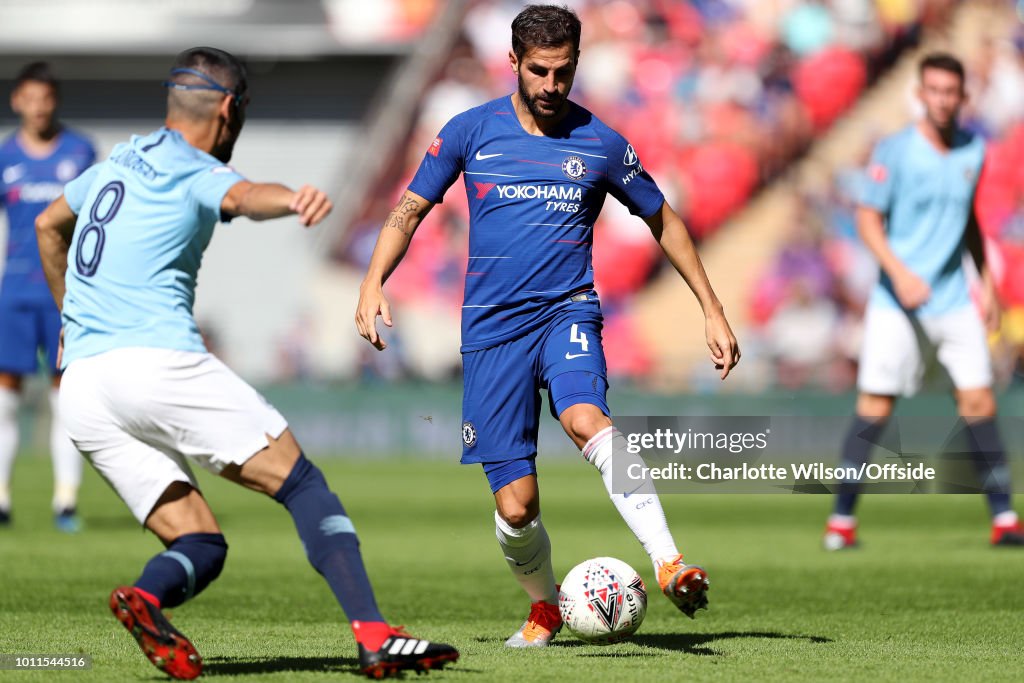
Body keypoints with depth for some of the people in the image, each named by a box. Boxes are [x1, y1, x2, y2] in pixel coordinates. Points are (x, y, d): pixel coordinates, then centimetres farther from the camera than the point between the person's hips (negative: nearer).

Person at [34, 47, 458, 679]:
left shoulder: (116, 164, 24)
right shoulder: (196, 173, -1)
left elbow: (48, 227, 41)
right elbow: (245, 196, -26)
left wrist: (71, 319, 55)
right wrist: (296, 199, -49)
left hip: (81, 390, 8)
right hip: (160, 361, -7)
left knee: (200, 544, 6)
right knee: (303, 482, -3)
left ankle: (148, 598, -27)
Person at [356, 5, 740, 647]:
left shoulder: (600, 143, 3)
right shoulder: (471, 131, 4)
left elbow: (665, 221, 15)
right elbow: (411, 209, 13)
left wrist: (713, 311, 11)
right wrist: (374, 282, -4)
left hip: (567, 311, -1)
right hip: (492, 329, 1)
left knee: (586, 418, -35)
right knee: (516, 507, -5)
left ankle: (670, 564, -43)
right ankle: (545, 607, 25)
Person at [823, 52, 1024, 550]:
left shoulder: (973, 150, 6)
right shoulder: (895, 150, -9)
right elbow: (868, 219, -9)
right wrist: (900, 273, -23)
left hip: (954, 300, 4)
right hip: (896, 302, -4)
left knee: (978, 403, -2)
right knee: (875, 408, -5)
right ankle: (842, 518, 4)